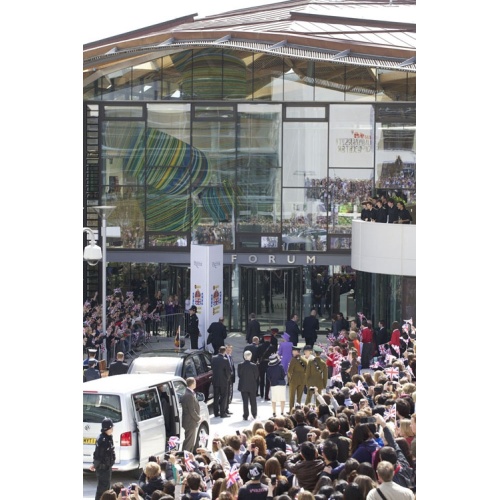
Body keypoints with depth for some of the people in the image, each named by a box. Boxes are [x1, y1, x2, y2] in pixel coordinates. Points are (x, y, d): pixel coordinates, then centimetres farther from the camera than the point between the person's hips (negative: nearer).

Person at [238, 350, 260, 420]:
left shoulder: (240, 365, -10)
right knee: (253, 401, 14)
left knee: (245, 402, 5)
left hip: (243, 386, 0)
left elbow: (239, 375, -3)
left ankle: (245, 416, 5)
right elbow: (256, 376, -4)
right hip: (252, 386, 0)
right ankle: (254, 414, 22)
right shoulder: (254, 366, -12)